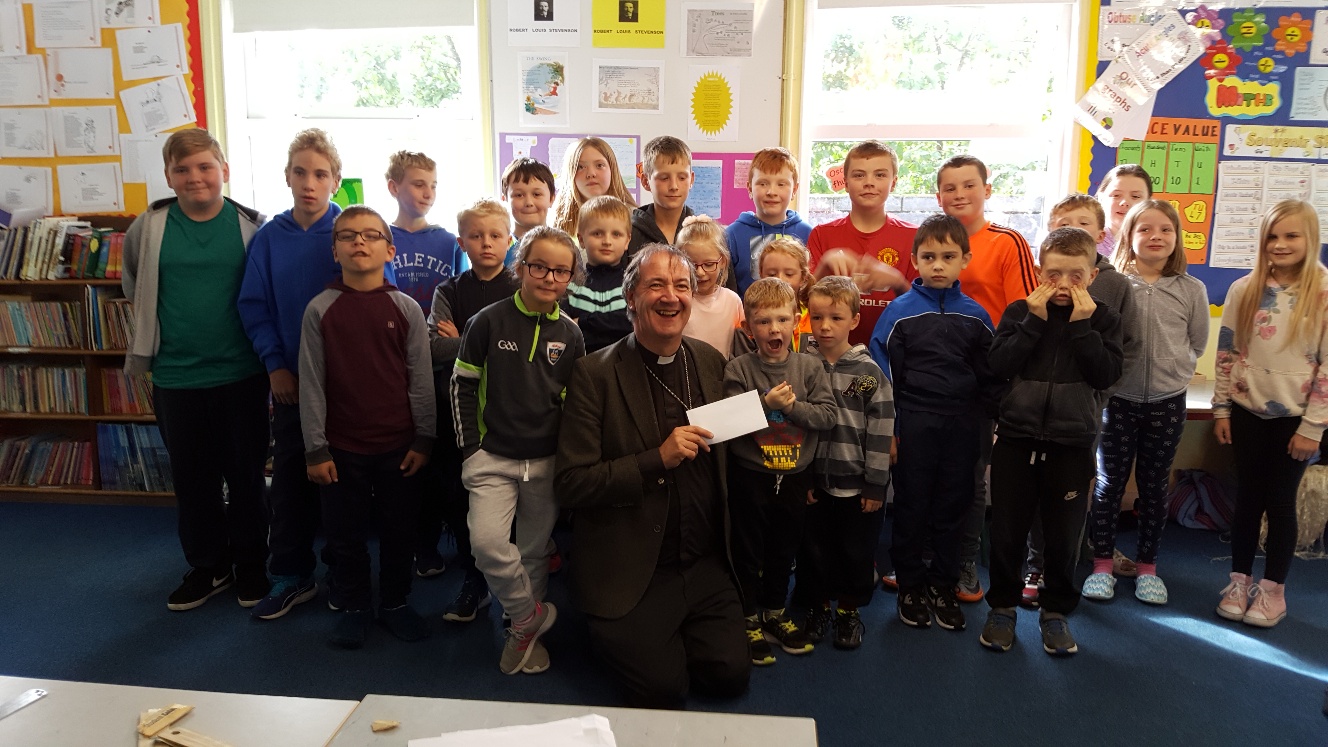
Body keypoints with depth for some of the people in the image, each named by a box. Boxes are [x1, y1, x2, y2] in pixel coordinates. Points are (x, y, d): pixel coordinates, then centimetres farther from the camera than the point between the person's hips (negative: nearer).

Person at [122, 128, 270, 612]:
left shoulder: (250, 225, -4)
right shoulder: (150, 227, -1)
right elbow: (133, 282, 17)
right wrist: (161, 322, 13)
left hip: (242, 374, -1)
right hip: (176, 376, 2)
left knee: (246, 473, 10)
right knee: (191, 476, 13)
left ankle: (250, 564, 27)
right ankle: (207, 567, 30)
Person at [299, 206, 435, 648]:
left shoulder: (406, 309, -2)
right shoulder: (320, 309, -3)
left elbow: (421, 379, 1)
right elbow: (311, 384, -3)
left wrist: (423, 439, -1)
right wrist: (315, 449, -5)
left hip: (399, 445, 0)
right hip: (342, 446, 0)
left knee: (398, 529, 11)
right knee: (345, 533, 10)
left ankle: (395, 602, 30)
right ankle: (355, 607, 29)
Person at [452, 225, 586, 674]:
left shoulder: (570, 334, 2)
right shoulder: (488, 322, -5)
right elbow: (462, 384, 1)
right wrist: (469, 447, -4)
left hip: (547, 461, 2)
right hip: (493, 457, -2)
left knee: (534, 551, 11)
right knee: (487, 541, -18)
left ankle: (525, 630, 30)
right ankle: (533, 614, 4)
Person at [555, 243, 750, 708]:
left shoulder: (712, 362, 3)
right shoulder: (595, 374, -13)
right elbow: (571, 484, -17)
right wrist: (658, 460, -24)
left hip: (705, 565, 5)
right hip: (631, 576, -4)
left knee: (730, 674, -2)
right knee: (663, 690, -7)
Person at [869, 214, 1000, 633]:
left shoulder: (975, 316, 4)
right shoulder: (899, 312, -4)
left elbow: (989, 377, 9)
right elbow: (883, 371, -4)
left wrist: (981, 422, 1)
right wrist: (889, 427, -7)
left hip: (961, 426, 2)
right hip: (914, 424, -2)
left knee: (953, 507, 10)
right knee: (911, 507, 7)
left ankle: (944, 586, 25)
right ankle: (910, 587, 21)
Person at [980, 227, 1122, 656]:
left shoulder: (1102, 318, 3)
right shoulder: (1020, 312, 2)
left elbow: (1107, 374, -10)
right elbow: (998, 365, -12)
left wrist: (1082, 324, -14)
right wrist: (1036, 320, -15)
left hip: (1072, 444, 0)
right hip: (1017, 438, 0)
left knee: (1063, 536, 10)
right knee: (1006, 531, 7)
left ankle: (1056, 612, 27)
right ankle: (1002, 607, 25)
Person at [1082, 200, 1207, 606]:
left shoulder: (1192, 290, 1)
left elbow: (1197, 343, 12)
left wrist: (1174, 371, 5)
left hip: (1167, 402, 2)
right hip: (1118, 398, -2)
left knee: (1154, 485, 11)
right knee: (1110, 482, 6)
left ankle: (1147, 566, 24)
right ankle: (1103, 565, 17)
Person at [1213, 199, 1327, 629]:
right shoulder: (1244, 290, 0)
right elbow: (1225, 353, 4)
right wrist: (1221, 409, 2)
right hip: (1248, 411, 2)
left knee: (1280, 501, 7)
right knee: (1248, 497, 9)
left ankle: (1273, 589, 20)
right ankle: (1240, 580, 23)